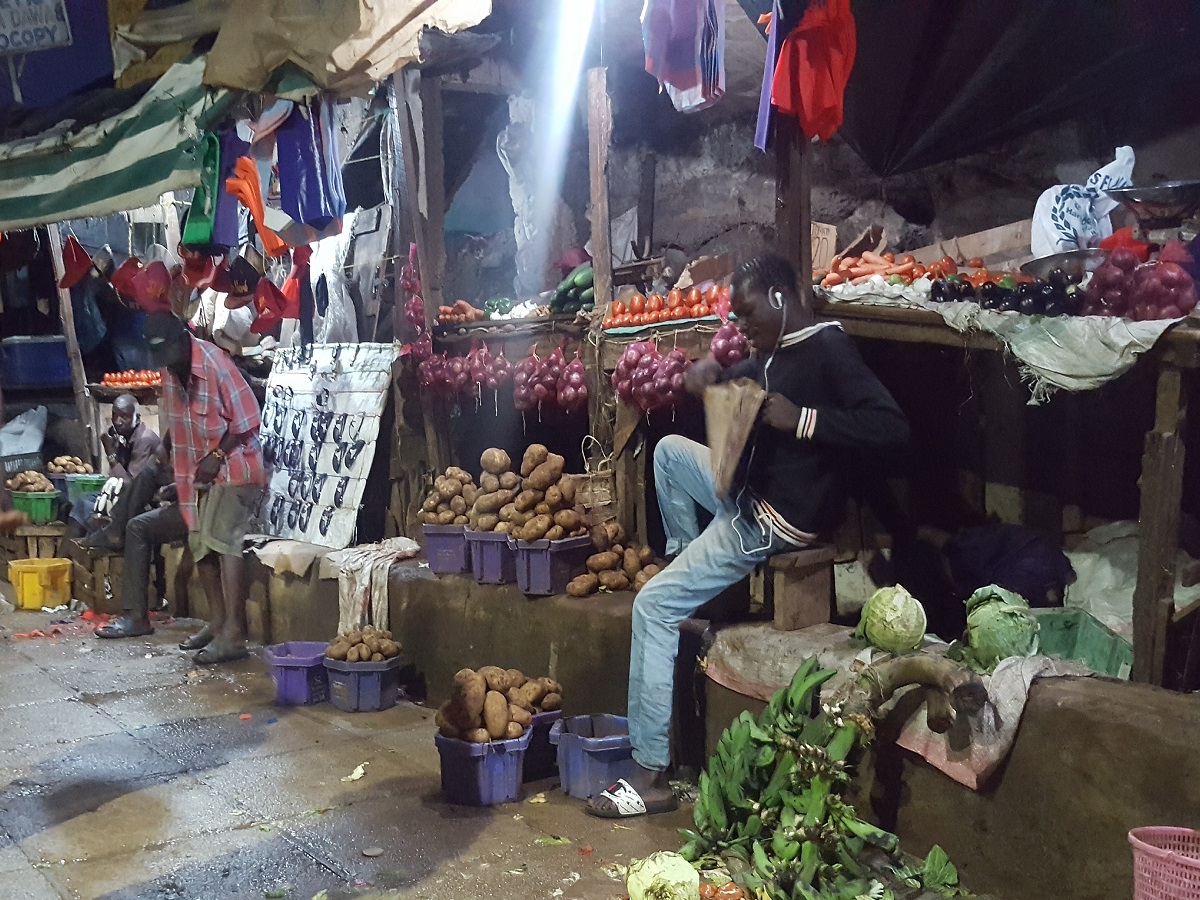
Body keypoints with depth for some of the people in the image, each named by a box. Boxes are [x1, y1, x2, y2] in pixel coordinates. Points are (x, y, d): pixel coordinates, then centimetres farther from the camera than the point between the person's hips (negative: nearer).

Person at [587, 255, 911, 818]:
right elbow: (742, 383, 29)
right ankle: (688, 560, 24)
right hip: (750, 493, 10)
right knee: (669, 450, 26)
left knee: (654, 605, -10)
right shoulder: (777, 351, 9)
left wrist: (800, 419, -30)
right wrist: (710, 374, 5)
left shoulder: (828, 348, -19)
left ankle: (650, 775, -5)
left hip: (776, 519, -10)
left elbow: (891, 427, -29)